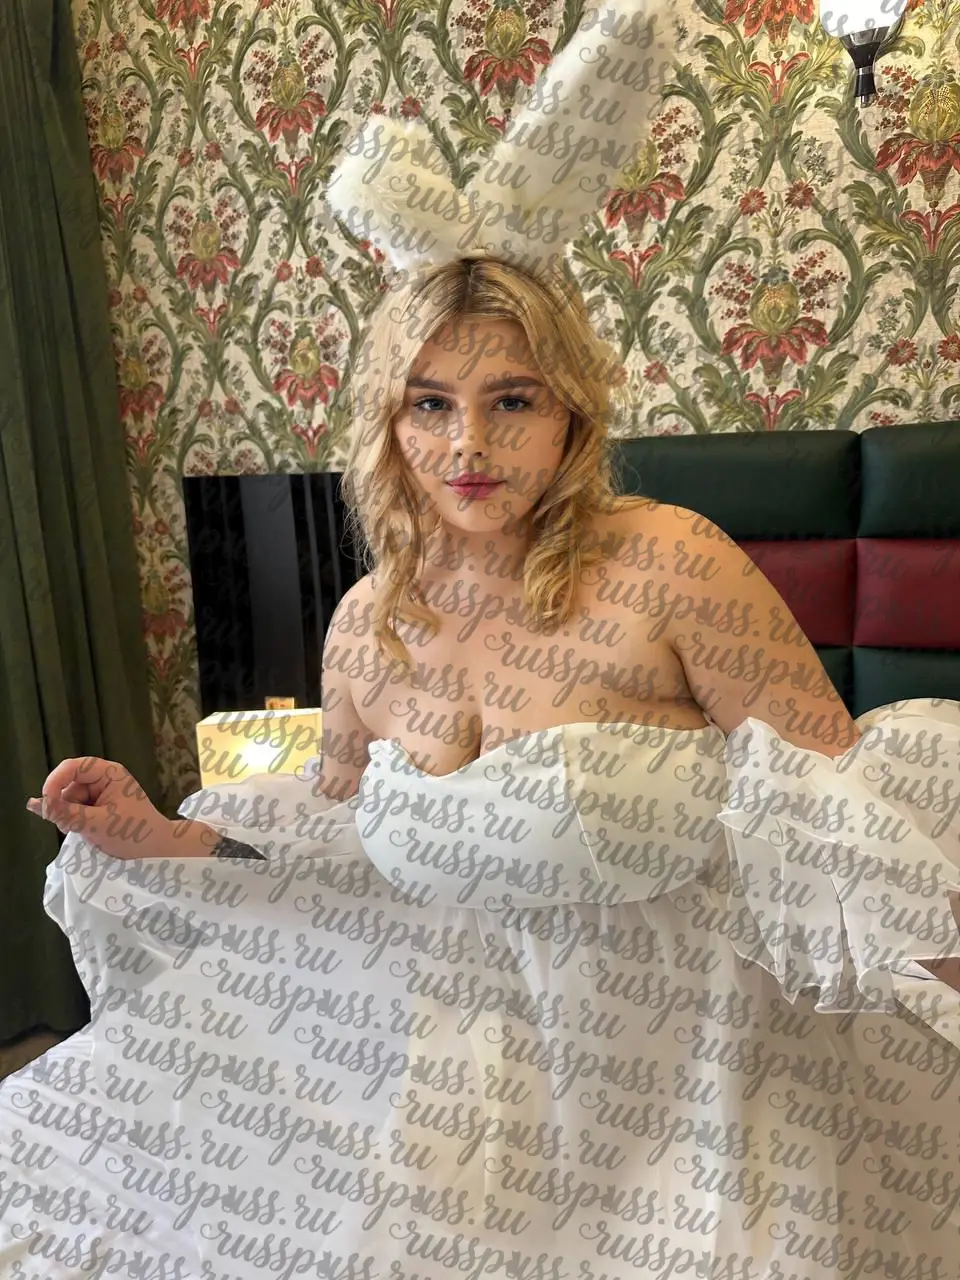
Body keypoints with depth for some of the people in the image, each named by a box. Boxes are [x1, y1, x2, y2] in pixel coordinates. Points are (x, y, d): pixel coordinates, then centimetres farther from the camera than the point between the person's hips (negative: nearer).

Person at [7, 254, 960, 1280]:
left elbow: (840, 803, -14)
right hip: (444, 1047, 4)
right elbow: (330, 841, 10)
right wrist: (154, 839, 0)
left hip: (669, 1062, -3)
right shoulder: (365, 625, -4)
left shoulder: (667, 567, -19)